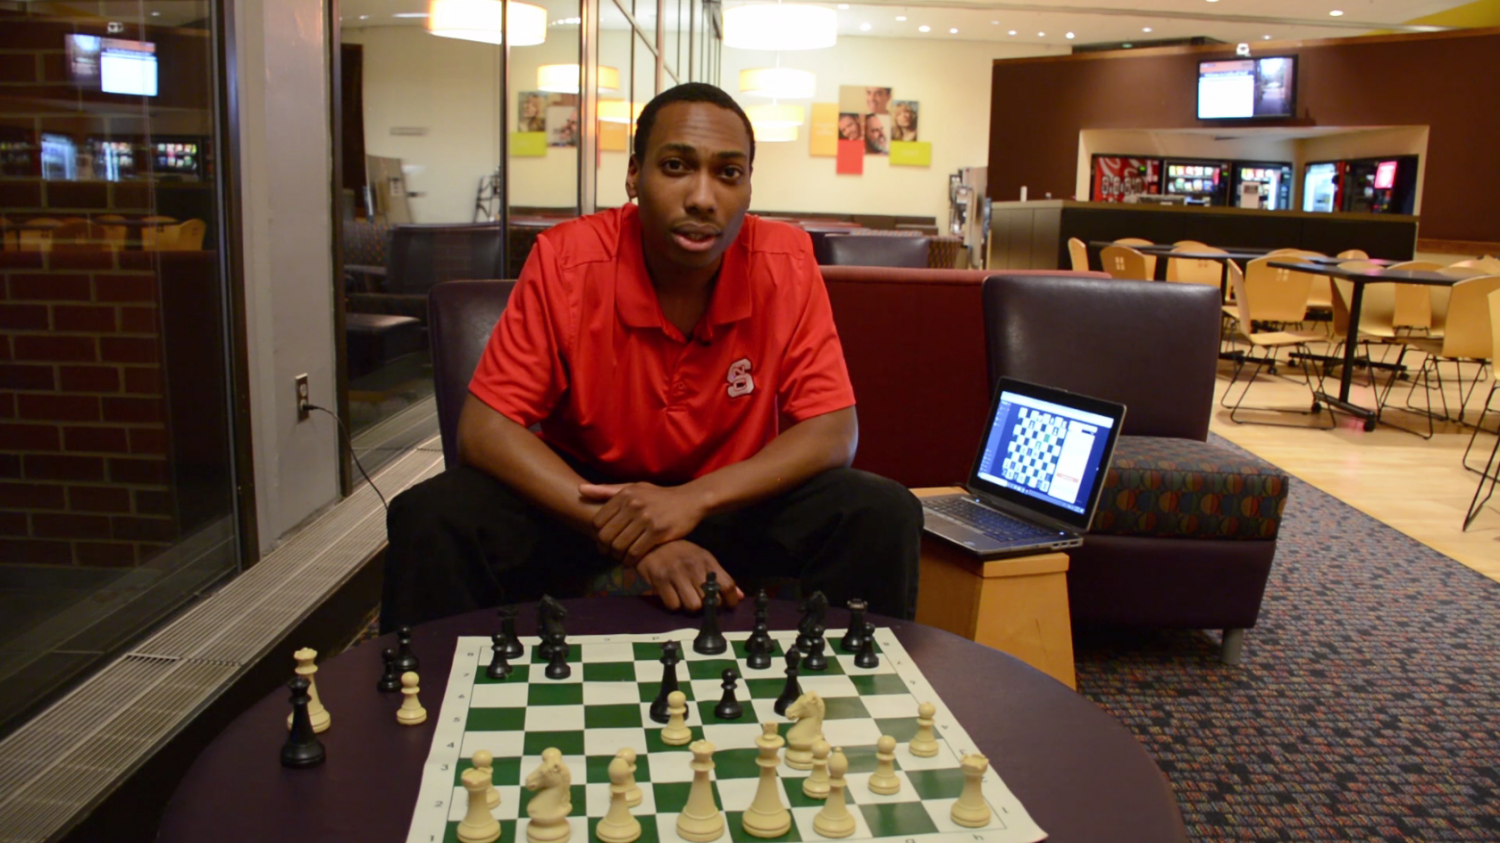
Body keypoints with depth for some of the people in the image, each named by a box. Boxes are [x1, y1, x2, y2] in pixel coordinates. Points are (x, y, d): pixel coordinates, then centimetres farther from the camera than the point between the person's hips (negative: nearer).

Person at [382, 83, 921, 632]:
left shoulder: (786, 263, -14)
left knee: (884, 516, -23)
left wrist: (694, 499, -30)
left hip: (735, 501, 1)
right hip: (584, 493, 0)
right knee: (430, 520, -25)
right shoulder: (566, 260, -17)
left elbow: (834, 431, -14)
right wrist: (629, 535, -30)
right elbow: (484, 428, -18)